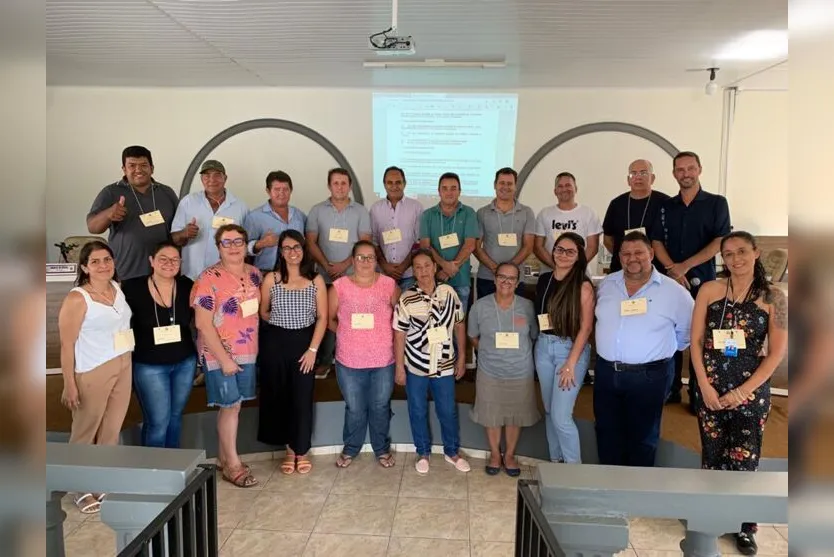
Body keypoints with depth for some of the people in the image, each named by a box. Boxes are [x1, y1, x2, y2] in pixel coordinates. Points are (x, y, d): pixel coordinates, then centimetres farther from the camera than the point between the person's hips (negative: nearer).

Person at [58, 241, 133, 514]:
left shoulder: (118, 288, 6)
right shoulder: (77, 299, -13)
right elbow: (67, 344, -13)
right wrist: (69, 385, -14)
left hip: (123, 366, 6)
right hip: (93, 372, -6)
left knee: (112, 430, 14)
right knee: (85, 432, 8)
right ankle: (82, 490, 24)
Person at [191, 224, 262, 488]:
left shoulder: (254, 274, 4)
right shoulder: (209, 279, -15)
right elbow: (203, 323, -16)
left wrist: (255, 346, 8)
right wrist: (224, 358, -17)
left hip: (247, 351, 6)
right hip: (220, 353, -6)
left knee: (230, 406, 14)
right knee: (231, 406, 0)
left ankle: (223, 458, 29)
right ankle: (233, 464, 15)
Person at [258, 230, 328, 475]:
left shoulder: (316, 280, -2)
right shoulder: (271, 279, -2)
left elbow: (322, 317, -4)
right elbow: (263, 312, 9)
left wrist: (313, 349, -9)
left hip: (304, 342, 0)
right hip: (275, 343, 1)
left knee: (303, 397, 3)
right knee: (279, 396, 8)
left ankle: (301, 450, 20)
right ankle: (290, 448, 24)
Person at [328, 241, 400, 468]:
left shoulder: (389, 285, -3)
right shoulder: (340, 286, -5)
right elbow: (328, 318, 6)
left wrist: (390, 336, -2)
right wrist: (344, 332, -5)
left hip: (383, 360, 0)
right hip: (349, 361, 0)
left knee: (380, 407, 16)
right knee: (354, 409, 15)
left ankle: (382, 449, 36)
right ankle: (350, 449, 37)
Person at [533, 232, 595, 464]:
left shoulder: (583, 286, -10)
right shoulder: (543, 280, 6)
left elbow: (586, 327, -12)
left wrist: (571, 363, -14)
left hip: (571, 348, -5)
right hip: (543, 347, 6)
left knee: (561, 415, -6)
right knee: (549, 411, 14)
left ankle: (574, 466, 14)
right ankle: (555, 460, 30)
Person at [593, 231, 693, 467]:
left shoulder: (673, 291, -9)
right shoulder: (606, 284, 4)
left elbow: (689, 329, 1)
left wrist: (665, 350, 6)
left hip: (649, 376, -4)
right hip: (606, 372, 4)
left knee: (642, 436, 11)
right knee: (607, 432, 16)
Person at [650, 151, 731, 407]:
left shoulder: (716, 203, 1)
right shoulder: (666, 207, 9)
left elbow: (720, 241, -8)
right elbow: (656, 242, 3)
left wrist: (685, 266, -14)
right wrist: (672, 269, -13)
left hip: (703, 281, -2)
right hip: (670, 279, 3)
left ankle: (698, 395, 14)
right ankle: (670, 389, 19)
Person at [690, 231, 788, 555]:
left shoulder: (773, 297, -4)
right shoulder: (709, 290, -2)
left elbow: (777, 353, -5)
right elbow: (696, 340, 0)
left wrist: (743, 391, -9)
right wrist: (704, 386, -7)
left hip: (751, 390, -1)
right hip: (711, 387, 1)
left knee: (744, 460, 3)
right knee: (712, 454, 13)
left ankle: (745, 526, 22)